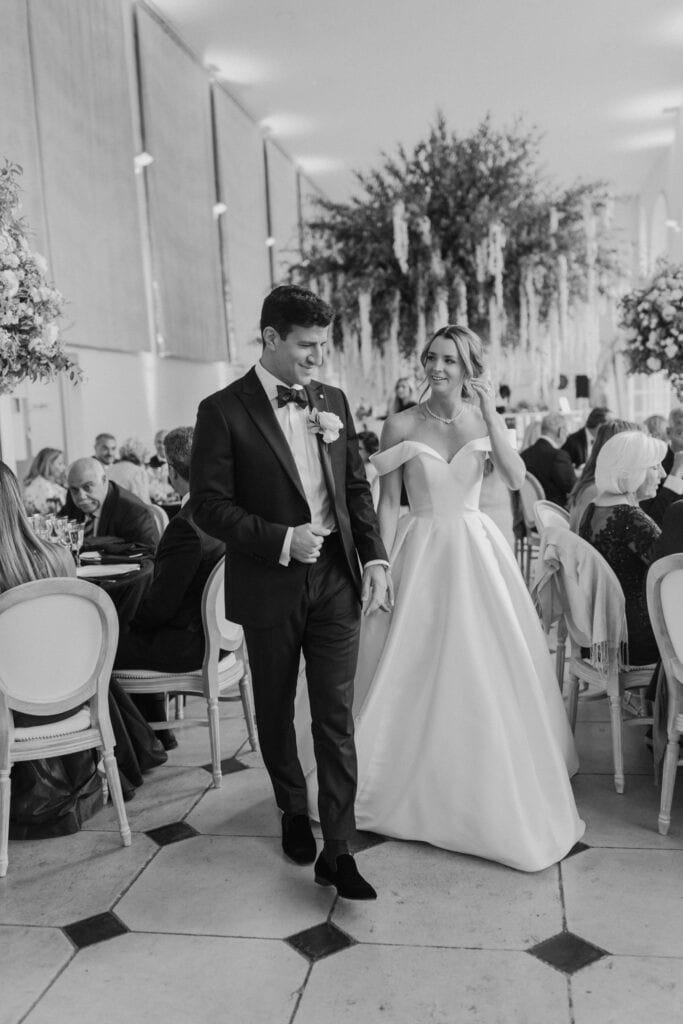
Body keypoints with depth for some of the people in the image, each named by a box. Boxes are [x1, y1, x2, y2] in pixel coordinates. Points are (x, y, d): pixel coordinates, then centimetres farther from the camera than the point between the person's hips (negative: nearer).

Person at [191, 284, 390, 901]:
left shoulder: (334, 401, 5)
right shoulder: (224, 411, -9)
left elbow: (357, 487, 10)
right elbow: (209, 505, -11)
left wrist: (375, 557, -2)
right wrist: (282, 540, -20)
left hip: (336, 579, 2)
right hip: (269, 588, -2)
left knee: (336, 715, 0)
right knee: (276, 710, 16)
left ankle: (337, 850, 9)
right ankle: (294, 813, 39)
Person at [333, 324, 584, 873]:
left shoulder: (483, 418, 0)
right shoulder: (402, 425, -5)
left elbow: (517, 478, -12)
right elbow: (388, 502, -3)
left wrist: (492, 416, -17)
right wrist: (382, 568, -8)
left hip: (476, 554, 1)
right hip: (421, 553, -1)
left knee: (486, 672, 7)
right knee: (416, 671, 7)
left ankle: (493, 785, 28)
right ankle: (418, 782, 27)